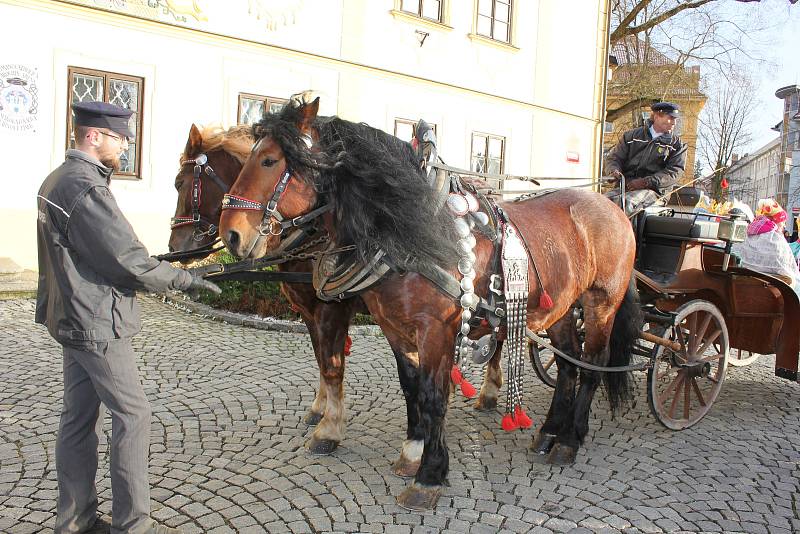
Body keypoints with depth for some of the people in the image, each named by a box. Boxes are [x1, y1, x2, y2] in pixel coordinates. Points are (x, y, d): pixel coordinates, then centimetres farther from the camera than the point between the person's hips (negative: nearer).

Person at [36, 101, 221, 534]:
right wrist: (187, 280, -10)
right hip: (97, 324, -10)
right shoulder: (86, 188, -20)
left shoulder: (57, 180, 13)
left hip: (72, 319, 10)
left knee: (78, 417, 14)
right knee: (132, 413, -1)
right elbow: (130, 262, -21)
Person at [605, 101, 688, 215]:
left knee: (626, 203, -36)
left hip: (653, 189, -2)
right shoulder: (631, 135, 19)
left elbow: (674, 172, -1)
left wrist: (646, 182, -16)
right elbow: (614, 157, 17)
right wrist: (614, 171, -9)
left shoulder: (677, 145, 13)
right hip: (624, 185, 3)